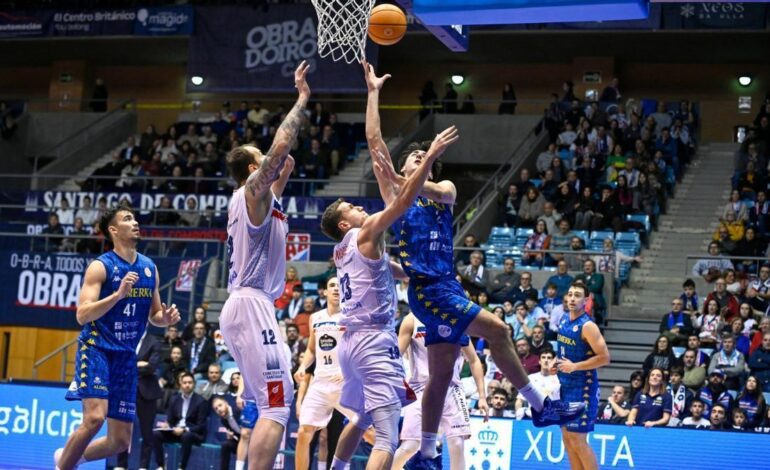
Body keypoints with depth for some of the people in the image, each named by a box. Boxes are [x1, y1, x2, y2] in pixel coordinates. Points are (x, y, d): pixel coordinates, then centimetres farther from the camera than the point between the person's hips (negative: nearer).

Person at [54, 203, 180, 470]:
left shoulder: (149, 268, 10)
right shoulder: (101, 266, -8)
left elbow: (154, 315, 21)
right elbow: (82, 315, -16)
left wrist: (166, 318, -3)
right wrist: (119, 294, -27)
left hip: (126, 356, 6)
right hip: (96, 348, -6)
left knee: (120, 442, 5)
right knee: (95, 417, -27)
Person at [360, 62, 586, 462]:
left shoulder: (442, 190, 18)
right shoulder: (394, 189, 7)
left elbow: (439, 191, -8)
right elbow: (374, 139, 0)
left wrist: (409, 183, -27)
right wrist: (373, 92, 1)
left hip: (448, 286, 6)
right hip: (427, 287, -6)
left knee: (441, 374, 6)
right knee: (495, 329, -18)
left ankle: (426, 453, 11)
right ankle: (540, 406, -12)